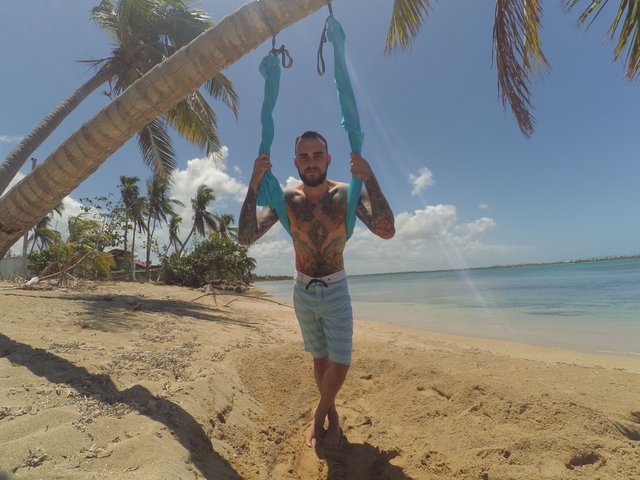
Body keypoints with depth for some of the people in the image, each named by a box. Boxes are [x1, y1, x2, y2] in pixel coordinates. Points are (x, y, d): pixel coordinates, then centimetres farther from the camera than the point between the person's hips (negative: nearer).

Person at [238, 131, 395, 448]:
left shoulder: (346, 194, -15)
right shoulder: (286, 199, -11)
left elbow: (386, 231, -29)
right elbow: (245, 238, -21)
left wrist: (369, 179, -36)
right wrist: (254, 184, -29)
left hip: (336, 291, -1)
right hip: (303, 291, 1)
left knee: (340, 363, 0)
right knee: (320, 359, 15)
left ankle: (320, 413, 29)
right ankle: (330, 413, 38)